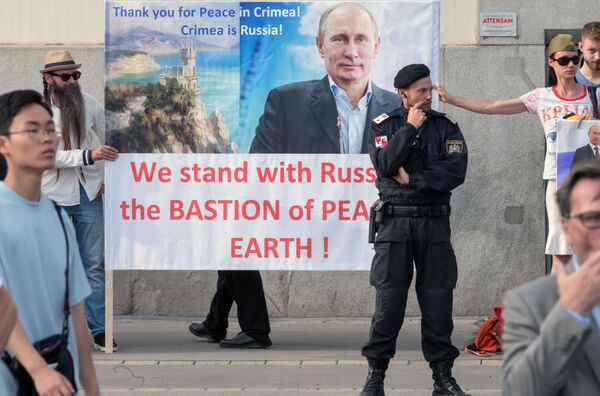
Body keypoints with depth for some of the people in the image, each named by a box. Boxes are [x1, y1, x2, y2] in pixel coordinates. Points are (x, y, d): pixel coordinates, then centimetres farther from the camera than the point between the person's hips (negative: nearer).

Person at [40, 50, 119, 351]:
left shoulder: (90, 105, 4)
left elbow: (108, 142, 17)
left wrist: (107, 177, 6)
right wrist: (88, 155, -25)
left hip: (89, 194, 2)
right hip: (53, 197, -2)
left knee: (94, 265, 0)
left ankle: (98, 329, 3)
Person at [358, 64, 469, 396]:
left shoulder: (446, 126, 7)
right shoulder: (384, 126, 6)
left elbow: (456, 171, -7)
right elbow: (385, 165, -12)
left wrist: (412, 179, -9)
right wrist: (410, 128, -10)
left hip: (434, 222, 1)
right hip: (395, 222, -1)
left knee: (438, 300, 0)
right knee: (389, 301, -4)